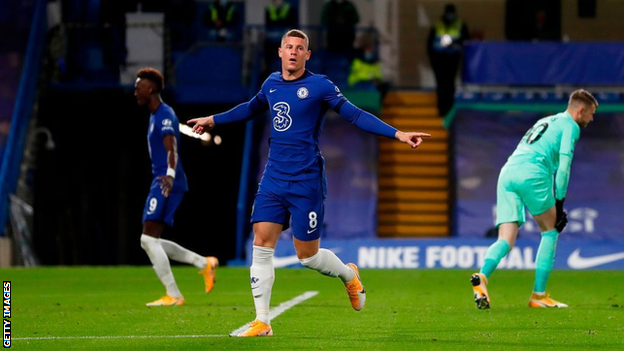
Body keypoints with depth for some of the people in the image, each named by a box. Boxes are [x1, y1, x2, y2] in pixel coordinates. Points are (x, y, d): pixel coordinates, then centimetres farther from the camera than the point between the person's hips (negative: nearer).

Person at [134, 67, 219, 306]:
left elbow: (171, 149, -27)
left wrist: (170, 175, -44)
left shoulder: (165, 116, -12)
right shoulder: (155, 116, 20)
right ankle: (204, 264, 12)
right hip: (160, 182, 10)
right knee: (149, 242, 10)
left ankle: (173, 296, -11)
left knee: (149, 239, -13)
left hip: (166, 184, -10)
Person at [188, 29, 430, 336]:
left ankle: (349, 275, 33)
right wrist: (213, 120, 37)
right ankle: (261, 322, -1)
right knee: (261, 243, -5)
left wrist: (398, 134, -19)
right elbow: (251, 108, 30)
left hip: (306, 181, -5)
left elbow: (355, 115, -10)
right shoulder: (271, 84, 9)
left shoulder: (319, 86, -8)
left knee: (307, 256, 0)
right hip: (273, 178, 5)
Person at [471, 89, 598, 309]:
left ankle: (482, 276, -30)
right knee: (550, 230, 11)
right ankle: (539, 295, 6)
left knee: (506, 240, -1)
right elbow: (564, 163, -3)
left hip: (507, 172, 7)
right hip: (532, 174, -7)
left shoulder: (546, 122, 34)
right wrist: (559, 202, -2)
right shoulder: (570, 125, 9)